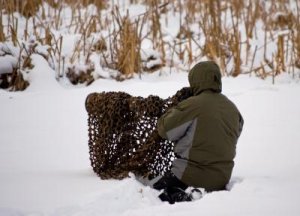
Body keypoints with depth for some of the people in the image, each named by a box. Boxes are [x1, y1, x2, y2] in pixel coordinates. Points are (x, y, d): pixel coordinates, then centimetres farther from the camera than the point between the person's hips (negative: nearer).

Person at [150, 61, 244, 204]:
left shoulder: (192, 105, -15)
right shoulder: (232, 109, 4)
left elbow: (164, 129, -6)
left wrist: (174, 111, 10)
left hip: (191, 175, -6)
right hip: (221, 177, 6)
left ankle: (180, 198, -18)